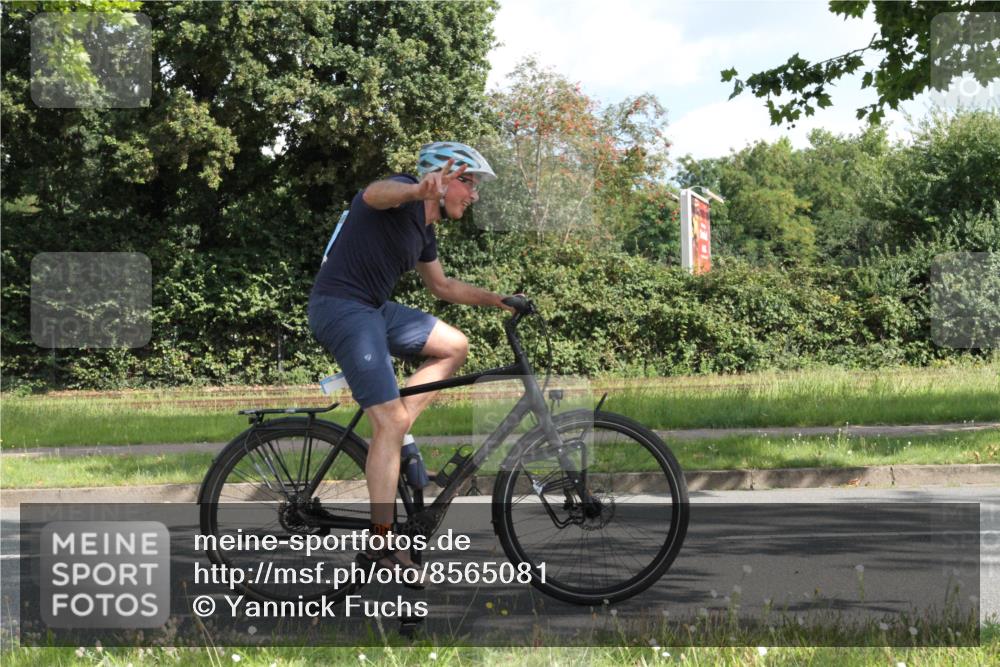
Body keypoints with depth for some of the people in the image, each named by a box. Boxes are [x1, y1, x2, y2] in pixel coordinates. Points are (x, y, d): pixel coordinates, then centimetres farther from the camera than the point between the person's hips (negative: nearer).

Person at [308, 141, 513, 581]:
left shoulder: (424, 230, 17)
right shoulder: (404, 201, -10)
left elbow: (441, 286, 33)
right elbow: (375, 193, -36)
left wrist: (496, 300, 27)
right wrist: (419, 190, -57)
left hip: (373, 309, 10)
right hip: (341, 306, -10)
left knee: (454, 346, 13)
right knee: (391, 421, -15)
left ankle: (390, 433, 5)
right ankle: (381, 543, -13)